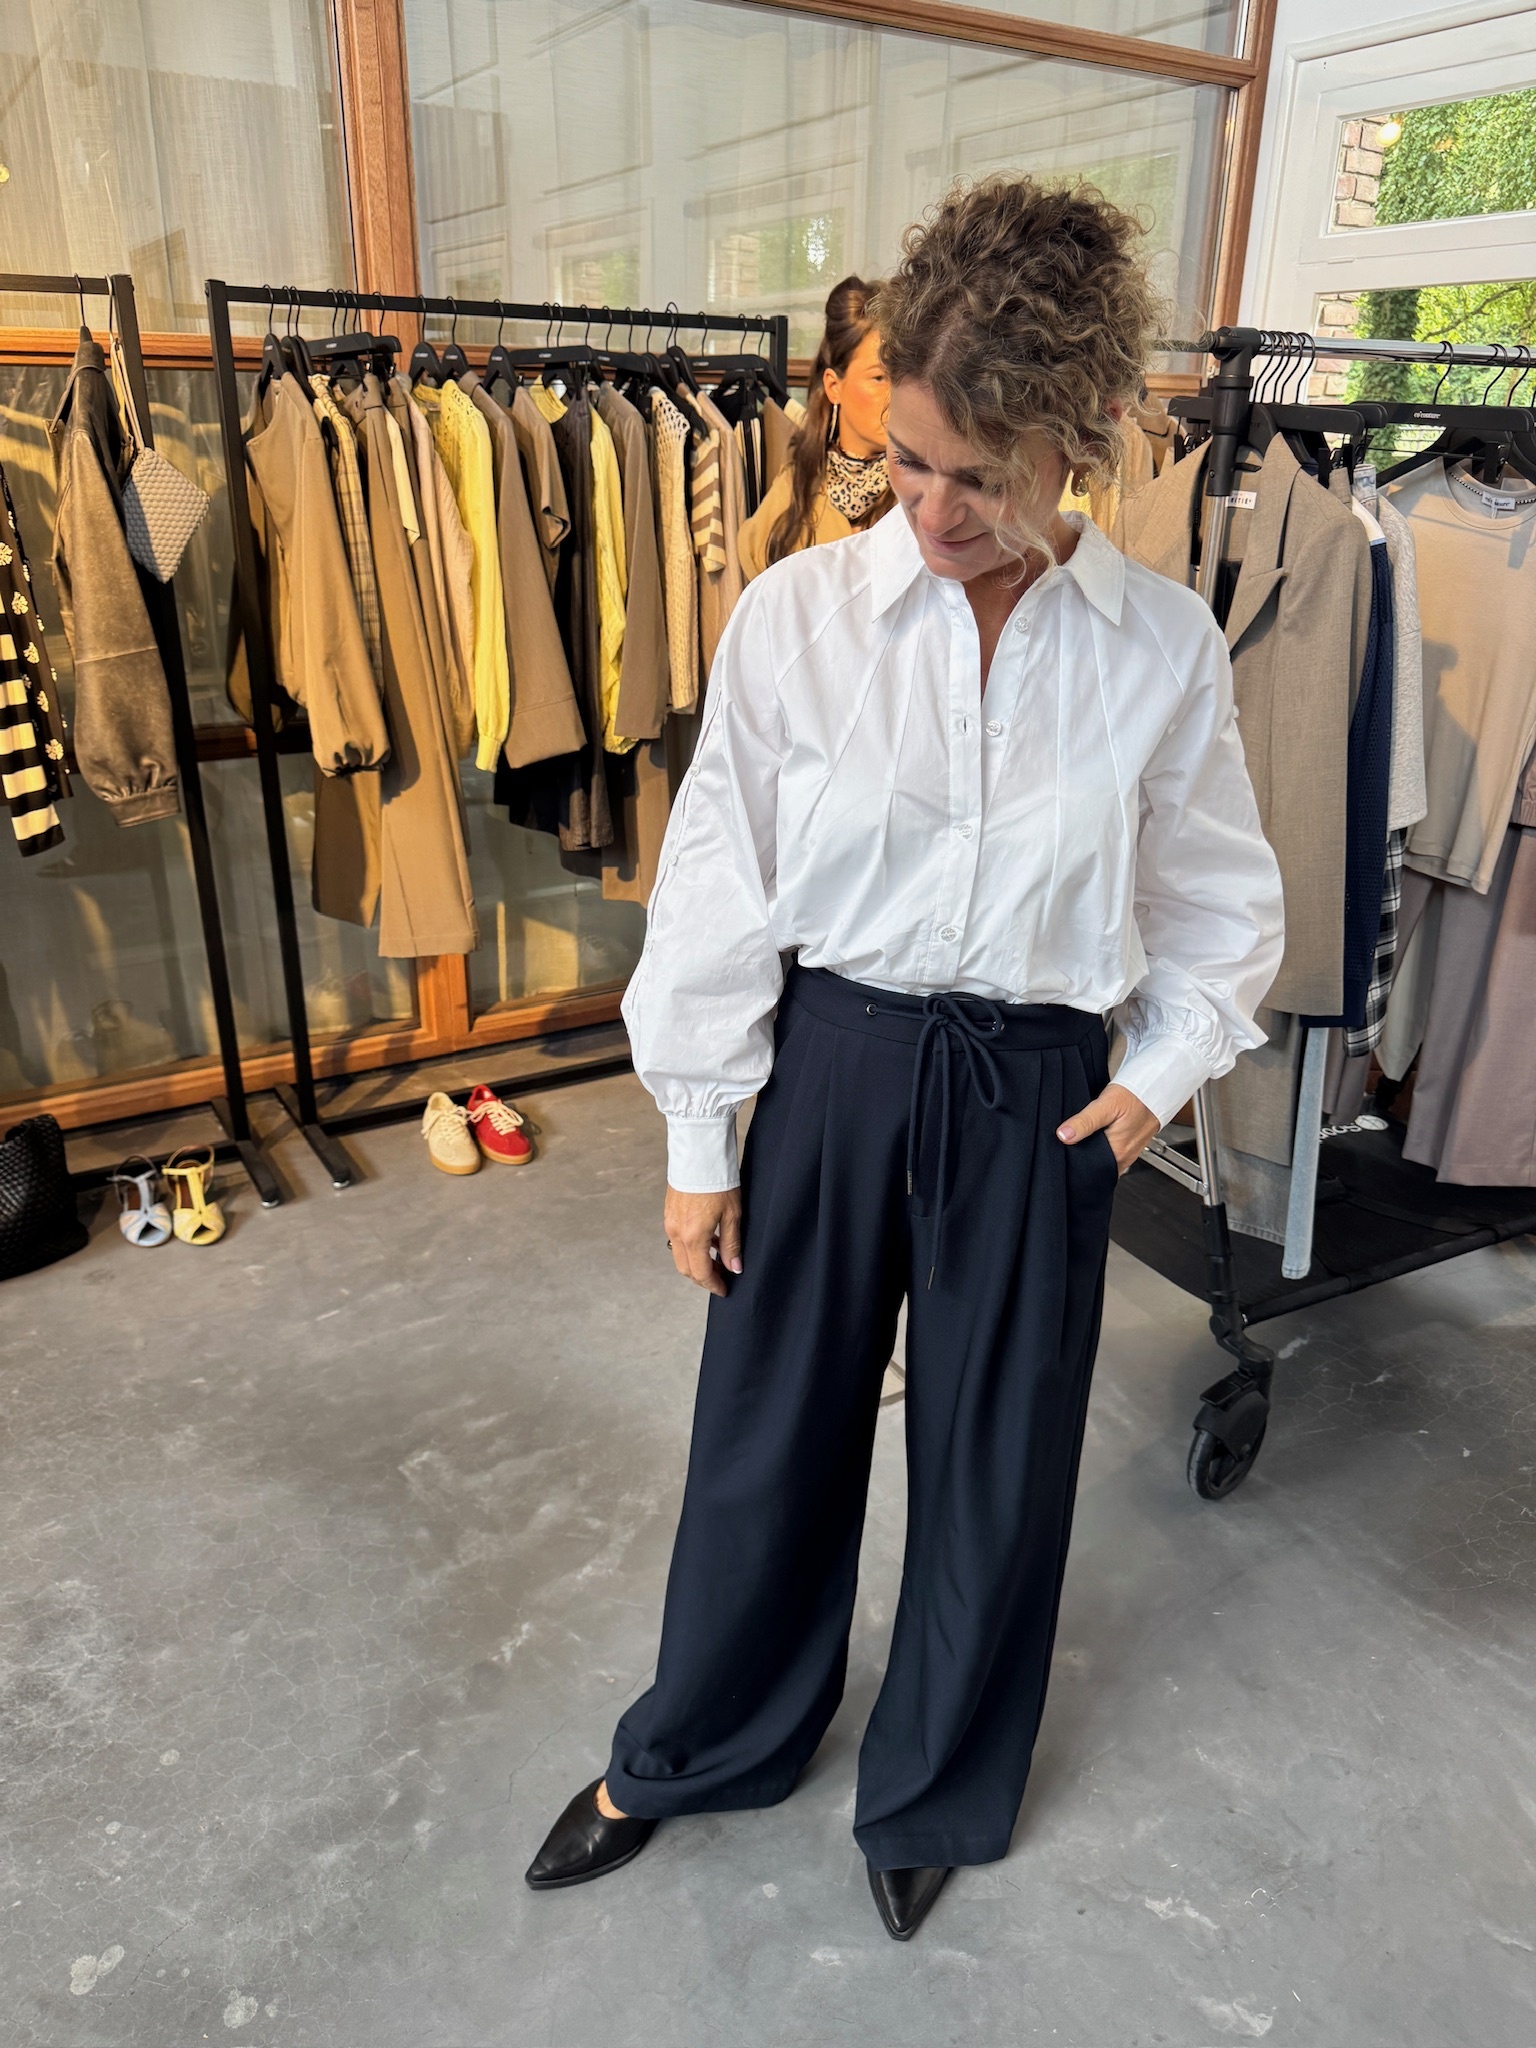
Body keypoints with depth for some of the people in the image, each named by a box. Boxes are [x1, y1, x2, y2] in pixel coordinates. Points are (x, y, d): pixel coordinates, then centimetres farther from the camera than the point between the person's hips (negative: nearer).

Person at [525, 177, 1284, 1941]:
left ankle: (934, 1790, 46)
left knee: (998, 1455, 16)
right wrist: (699, 1149, -2)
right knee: (770, 1427, 15)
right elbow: (717, 889, -5)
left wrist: (1161, 1072, -3)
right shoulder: (796, 615, -10)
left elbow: (1220, 900, 8)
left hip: (1038, 1093, 1)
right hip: (834, 1062, 0)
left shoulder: (1164, 646, -6)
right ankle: (693, 1748, 46)